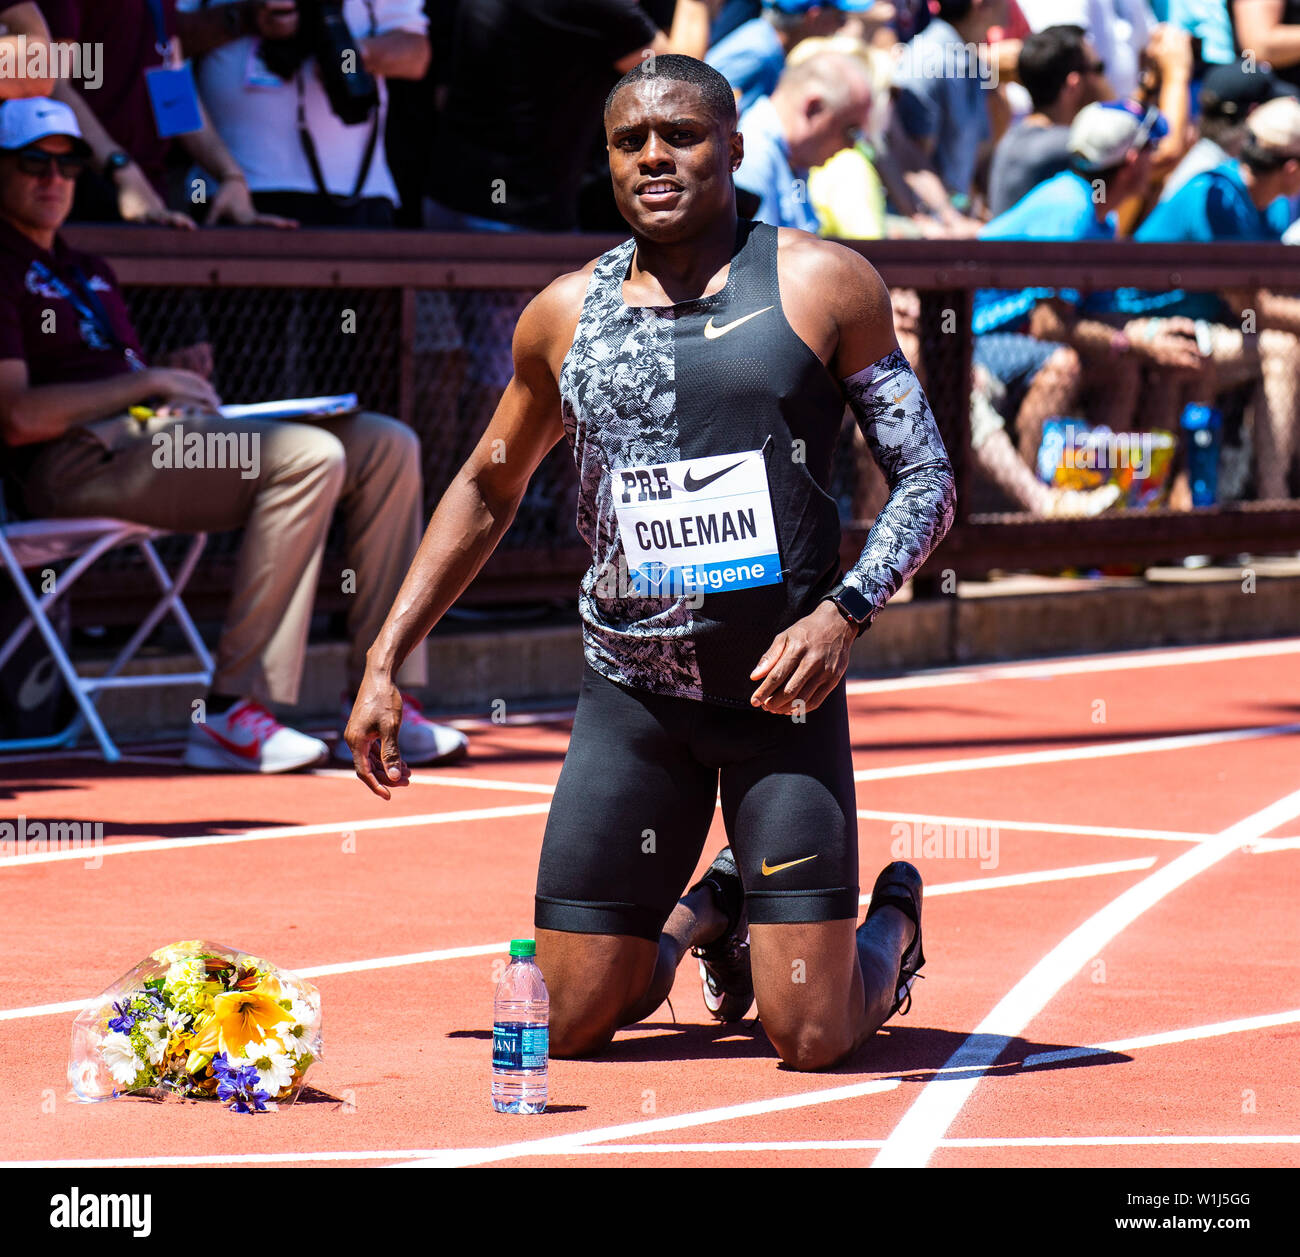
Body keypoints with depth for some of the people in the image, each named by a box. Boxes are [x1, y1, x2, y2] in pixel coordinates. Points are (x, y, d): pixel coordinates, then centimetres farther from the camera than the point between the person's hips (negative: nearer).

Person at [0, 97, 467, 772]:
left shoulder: (90, 272, 30)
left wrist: (180, 381, 3)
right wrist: (146, 383, -9)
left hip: (157, 435, 10)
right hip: (76, 462, -10)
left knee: (385, 445, -1)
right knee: (308, 455, -28)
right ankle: (231, 714, -29)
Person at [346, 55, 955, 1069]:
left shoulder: (823, 285, -2)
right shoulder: (566, 314, 7)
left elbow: (926, 477, -2)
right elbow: (487, 490, 20)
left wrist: (844, 612, -19)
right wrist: (387, 660, 14)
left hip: (782, 687, -3)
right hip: (628, 695, 3)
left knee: (812, 1036, -8)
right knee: (572, 1024, 1)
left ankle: (891, 921, 28)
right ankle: (707, 914, 34)